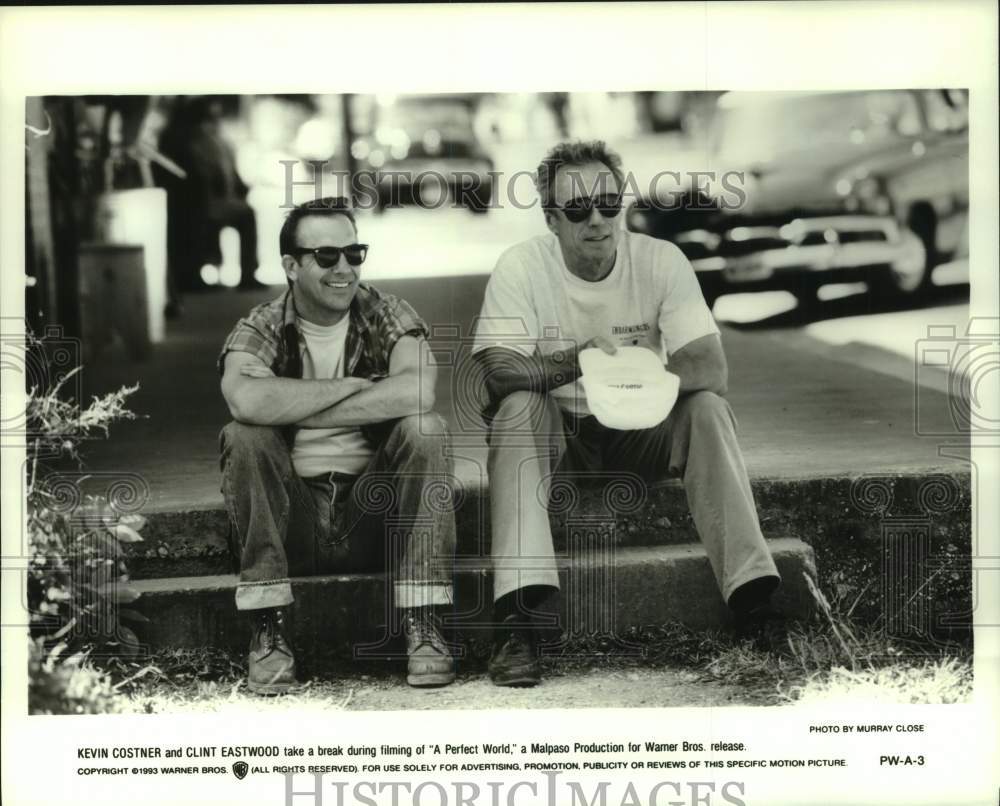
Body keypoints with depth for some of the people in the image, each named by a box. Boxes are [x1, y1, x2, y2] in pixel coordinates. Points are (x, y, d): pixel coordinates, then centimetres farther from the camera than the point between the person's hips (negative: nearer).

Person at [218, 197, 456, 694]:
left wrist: (297, 410, -21)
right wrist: (351, 386, -19)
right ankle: (269, 630, -20)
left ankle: (424, 626, -21)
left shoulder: (387, 316, 1)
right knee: (243, 437, -24)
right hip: (293, 521, 0)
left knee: (424, 428, -23)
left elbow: (418, 391, -23)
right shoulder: (261, 330, -1)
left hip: (376, 515, 0)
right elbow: (246, 400, -27)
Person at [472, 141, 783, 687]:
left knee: (708, 408, -26)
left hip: (641, 432, 1)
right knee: (518, 406, -32)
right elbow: (497, 370, -24)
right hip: (558, 434, -1)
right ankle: (518, 618, -42)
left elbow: (713, 369, -19)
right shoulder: (521, 266, -13)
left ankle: (751, 593, -30)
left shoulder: (661, 260, -11)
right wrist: (574, 362, -42)